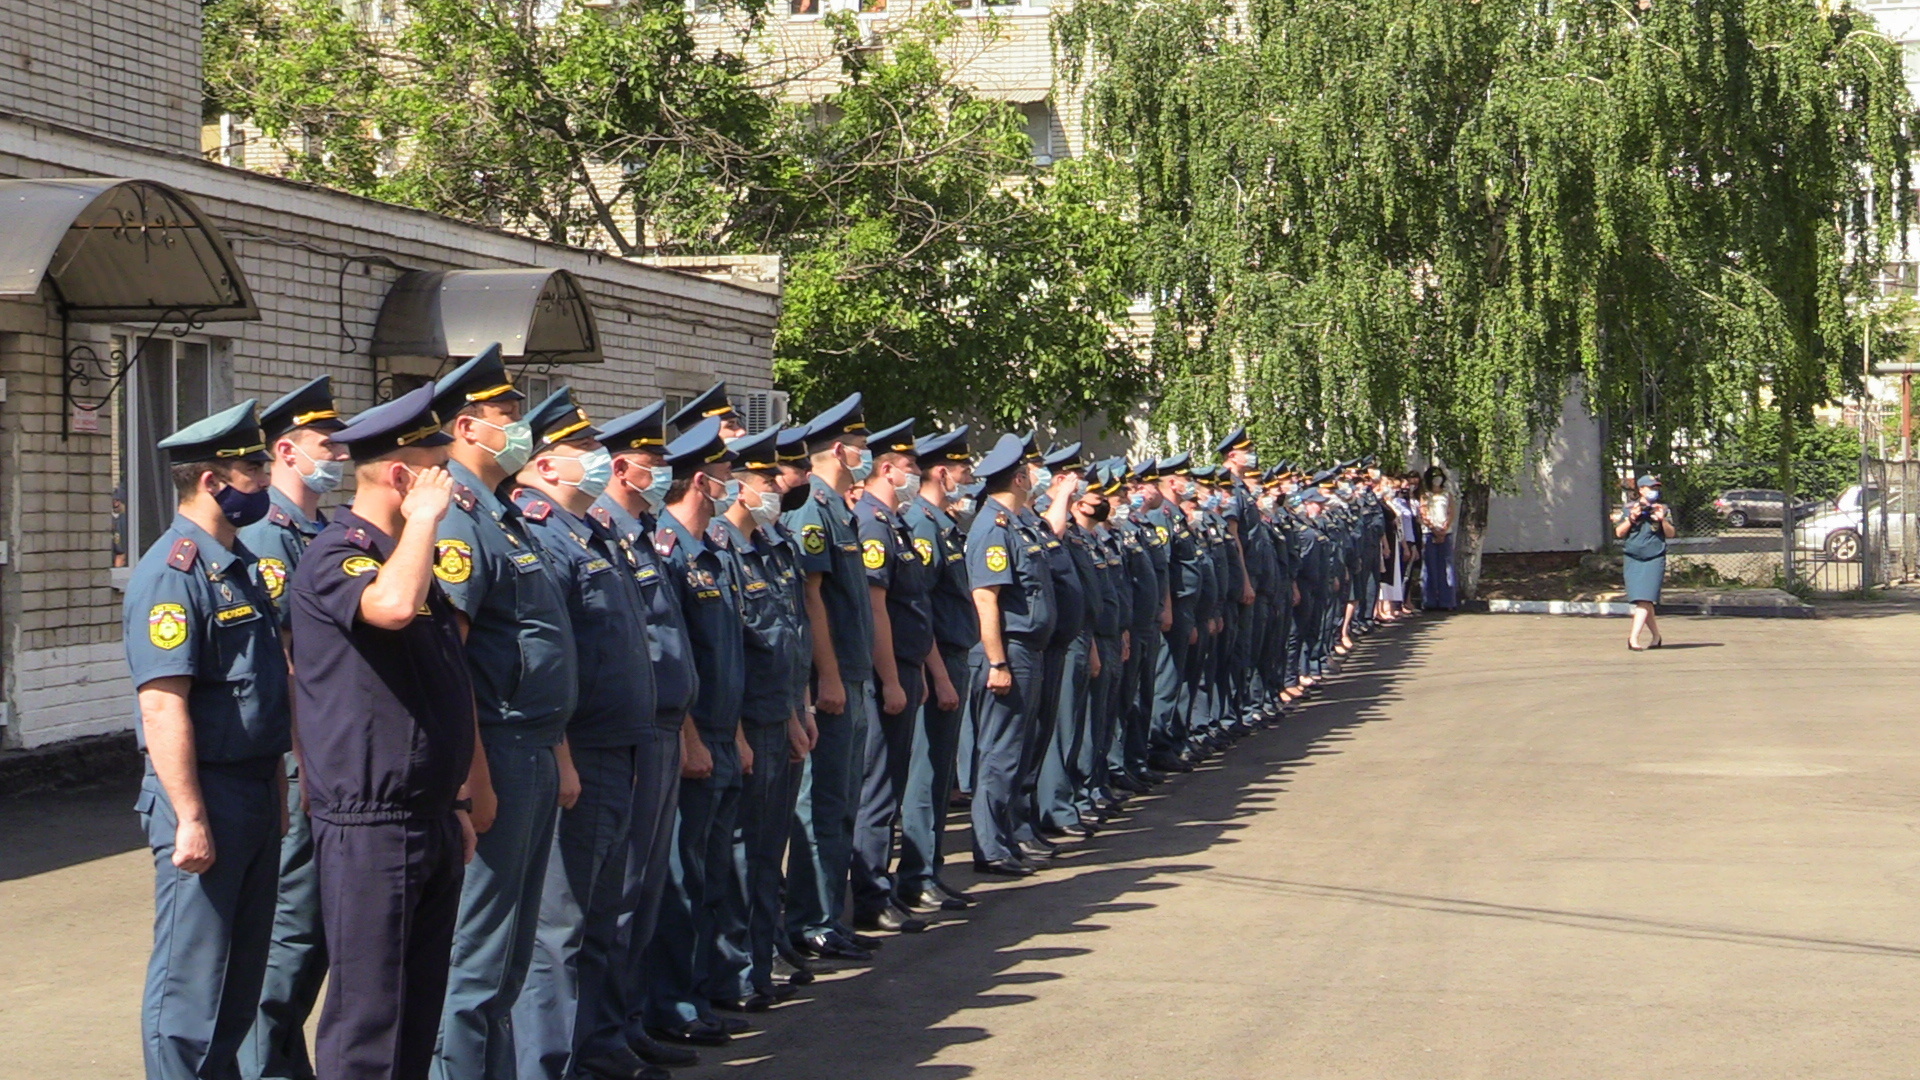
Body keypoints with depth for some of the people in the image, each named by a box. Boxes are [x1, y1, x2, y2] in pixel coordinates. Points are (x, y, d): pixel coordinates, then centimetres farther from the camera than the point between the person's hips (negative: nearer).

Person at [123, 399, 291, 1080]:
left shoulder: (242, 565, 13)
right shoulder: (172, 573, -16)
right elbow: (163, 705, -22)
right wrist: (190, 819, -23)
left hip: (257, 790, 9)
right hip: (204, 794, -9)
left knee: (243, 974, 16)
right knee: (191, 979, -2)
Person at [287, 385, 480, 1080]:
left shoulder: (413, 554, 17)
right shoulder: (335, 556, -13)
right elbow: (392, 605, -37)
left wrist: (463, 798, 22)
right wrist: (424, 518, -21)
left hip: (435, 820, 9)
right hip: (370, 829, -9)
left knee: (420, 1011, 13)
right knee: (367, 1023, -4)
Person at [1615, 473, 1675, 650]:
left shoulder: (1662, 509, 7)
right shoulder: (1628, 508, 6)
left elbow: (1671, 534, 6)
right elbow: (1619, 533, 4)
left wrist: (1662, 520, -12)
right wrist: (1631, 518, -10)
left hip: (1654, 559, -2)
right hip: (1632, 559, 2)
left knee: (1645, 599, -14)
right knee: (1639, 600, 3)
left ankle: (1633, 638, -19)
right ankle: (1656, 636, 19)